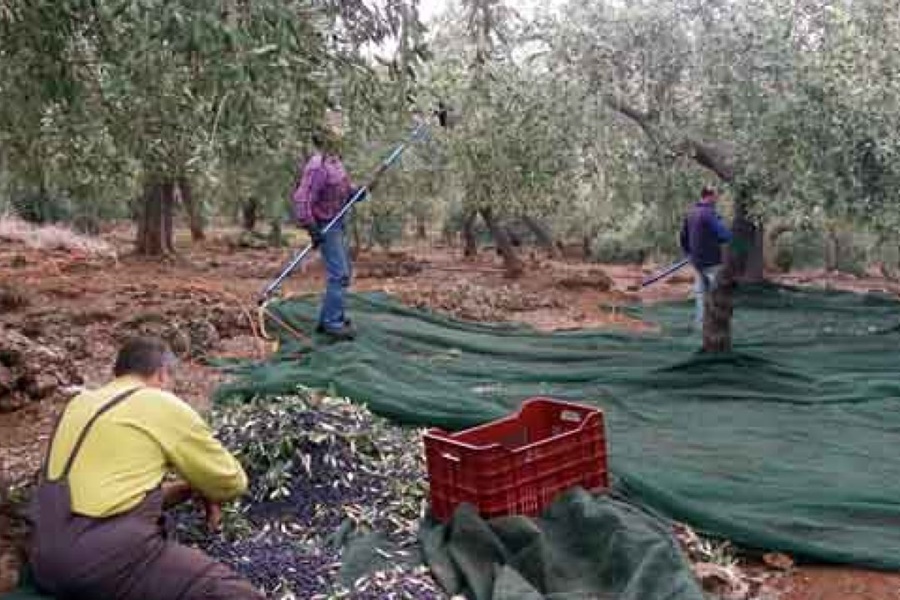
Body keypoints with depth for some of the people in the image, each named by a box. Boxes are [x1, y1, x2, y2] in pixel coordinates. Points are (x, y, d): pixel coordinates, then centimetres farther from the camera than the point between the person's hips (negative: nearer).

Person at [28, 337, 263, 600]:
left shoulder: (79, 404, 20)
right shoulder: (165, 406, 0)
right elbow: (231, 482, 9)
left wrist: (187, 489, 20)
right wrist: (200, 489, 30)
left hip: (44, 558, 8)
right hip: (108, 557, -8)